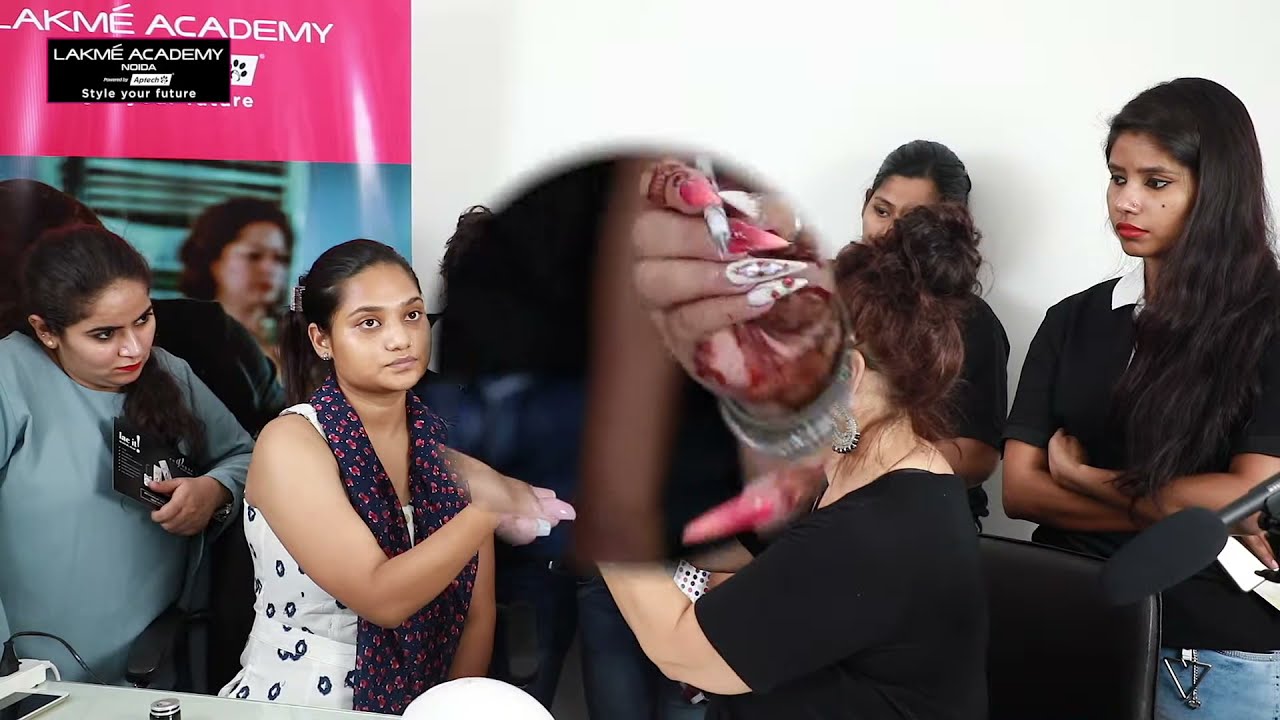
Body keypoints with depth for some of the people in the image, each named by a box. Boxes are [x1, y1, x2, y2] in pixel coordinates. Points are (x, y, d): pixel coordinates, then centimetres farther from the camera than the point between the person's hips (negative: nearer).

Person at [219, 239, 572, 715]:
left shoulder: (451, 443, 0)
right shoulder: (291, 441, -13)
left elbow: (477, 614, 4)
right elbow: (383, 598, -22)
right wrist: (488, 510, -32)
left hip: (421, 707, 3)